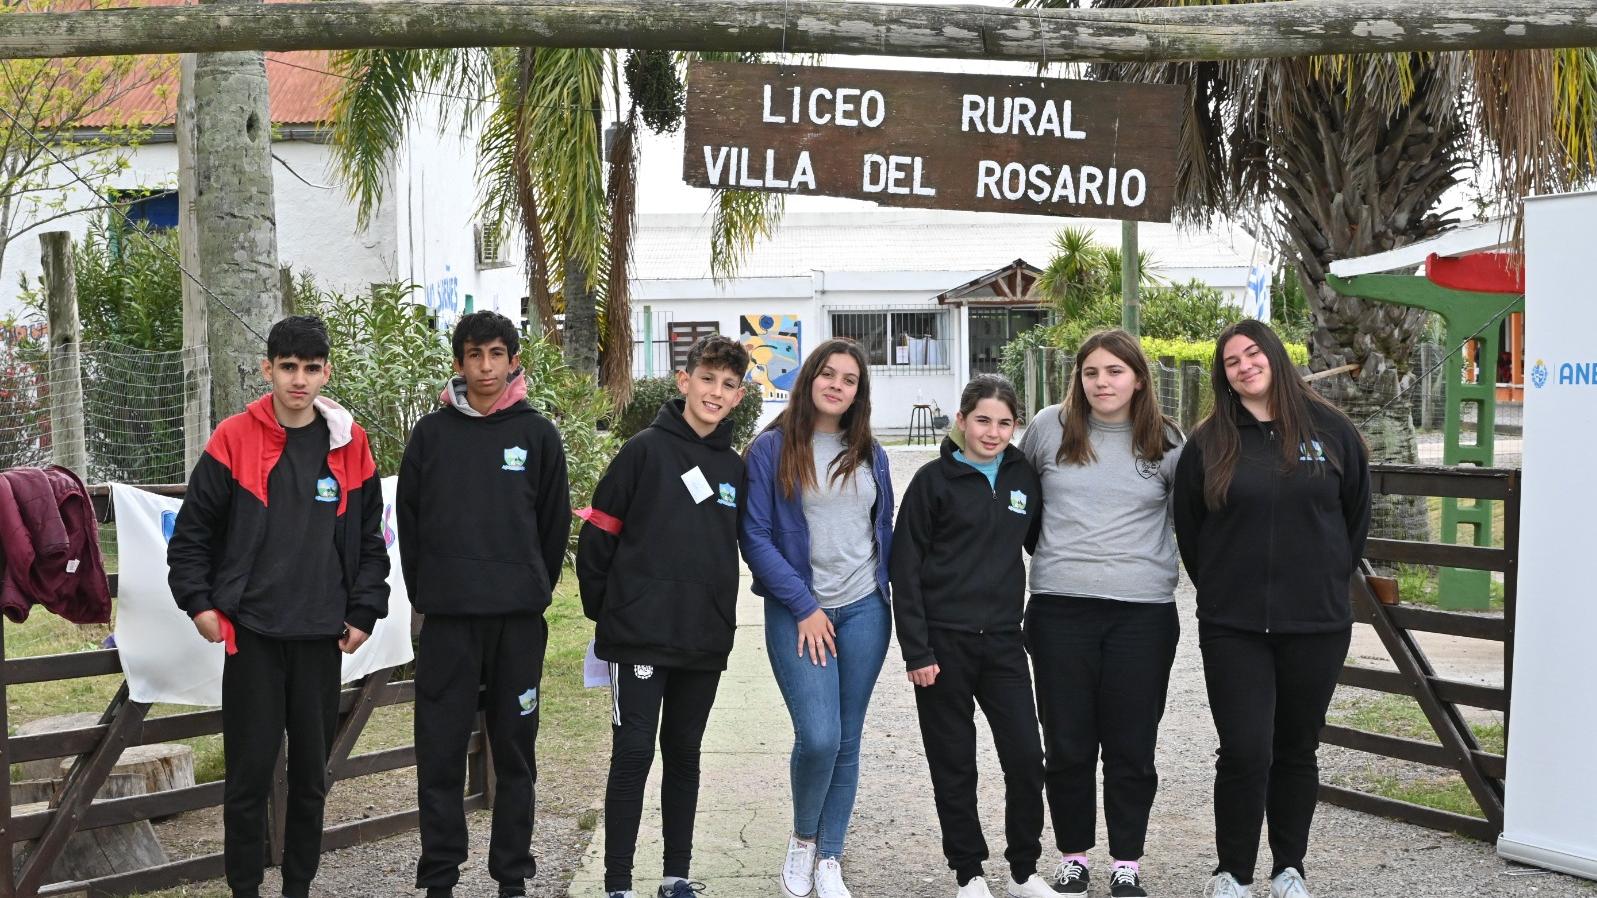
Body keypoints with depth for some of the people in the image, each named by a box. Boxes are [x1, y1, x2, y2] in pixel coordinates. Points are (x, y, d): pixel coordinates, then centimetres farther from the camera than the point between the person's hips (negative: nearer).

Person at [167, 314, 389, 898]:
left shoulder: (349, 445, 4)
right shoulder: (233, 440, -2)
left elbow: (370, 540, 10)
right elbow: (193, 531, 2)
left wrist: (364, 612, 5)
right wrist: (199, 604, -4)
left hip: (322, 635, 2)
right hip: (252, 632, -2)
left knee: (311, 771, 9)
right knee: (250, 769, 1)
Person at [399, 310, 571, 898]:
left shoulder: (537, 434, 3)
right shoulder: (432, 432, 4)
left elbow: (555, 524, 6)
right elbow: (408, 518, 6)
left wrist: (535, 591, 5)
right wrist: (425, 592, 4)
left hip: (518, 618, 0)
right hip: (447, 616, 0)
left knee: (515, 750, 7)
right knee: (441, 750, 2)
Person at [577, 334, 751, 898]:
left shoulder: (734, 467, 10)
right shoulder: (646, 450, -5)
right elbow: (598, 534, -5)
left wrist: (719, 615, 12)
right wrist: (606, 612, -2)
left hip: (705, 640, 5)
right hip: (640, 637, -5)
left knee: (684, 755, 13)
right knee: (633, 754, -3)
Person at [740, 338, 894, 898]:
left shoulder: (870, 454, 10)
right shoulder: (771, 448, -4)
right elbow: (755, 537, -7)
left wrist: (884, 591, 5)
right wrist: (804, 606, -11)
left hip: (864, 611, 4)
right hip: (799, 613, -4)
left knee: (846, 741, 6)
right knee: (818, 737, -14)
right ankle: (802, 837, 14)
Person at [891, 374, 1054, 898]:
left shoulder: (1024, 477, 7)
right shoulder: (935, 480, -4)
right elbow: (906, 568, -5)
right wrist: (916, 651, -11)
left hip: (1003, 640, 3)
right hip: (944, 641, -3)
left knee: (1026, 757, -1)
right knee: (955, 765, 5)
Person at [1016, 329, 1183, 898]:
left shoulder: (1167, 441, 3)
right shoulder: (1050, 428, 2)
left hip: (1143, 611, 0)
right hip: (1060, 608, 0)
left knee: (1132, 745, 6)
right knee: (1067, 743, 7)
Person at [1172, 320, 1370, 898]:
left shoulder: (1329, 430, 3)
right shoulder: (1208, 444, 2)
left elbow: (1356, 515, 13)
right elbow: (1188, 530, 10)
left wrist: (1328, 581, 12)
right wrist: (1219, 590, 9)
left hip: (1316, 623, 1)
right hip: (1233, 627, -1)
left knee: (1297, 751, 12)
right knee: (1244, 752, -5)